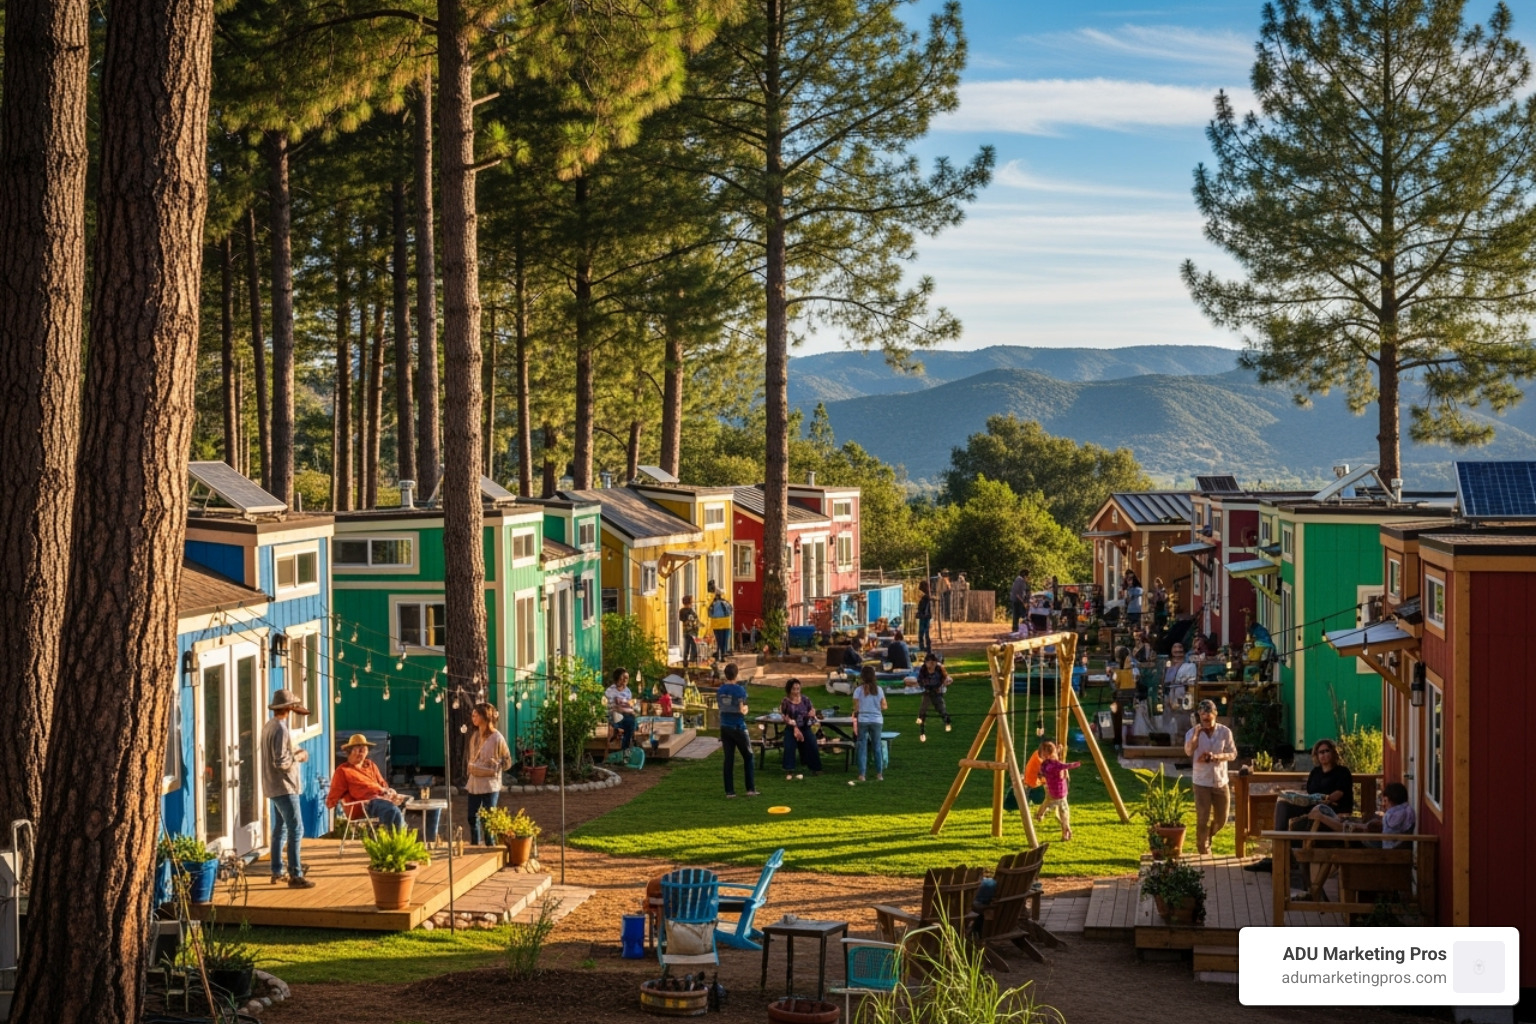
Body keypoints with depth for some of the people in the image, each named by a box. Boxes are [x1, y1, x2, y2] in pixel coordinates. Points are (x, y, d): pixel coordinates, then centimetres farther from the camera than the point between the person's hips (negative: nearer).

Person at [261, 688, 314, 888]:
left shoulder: (269, 726, 9)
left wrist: (295, 752, 9)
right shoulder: (281, 729, -21)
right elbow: (281, 762, -25)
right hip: (285, 787, -10)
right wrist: (298, 756, -9)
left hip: (274, 786, 10)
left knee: (280, 829, 16)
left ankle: (276, 872, 21)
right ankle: (295, 875, -8)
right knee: (296, 829, -8)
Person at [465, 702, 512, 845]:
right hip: (474, 782, 6)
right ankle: (475, 846, 23)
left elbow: (507, 762, -5)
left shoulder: (497, 737, -12)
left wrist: (493, 769, -11)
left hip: (490, 784, -6)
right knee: (472, 817, 10)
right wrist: (471, 768, 7)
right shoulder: (474, 735, 7)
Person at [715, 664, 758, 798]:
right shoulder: (739, 689, -13)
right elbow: (742, 710, -16)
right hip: (738, 727, -5)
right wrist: (746, 709, 6)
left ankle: (729, 791, 4)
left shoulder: (720, 690, 4)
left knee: (728, 759, 6)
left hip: (724, 727, 5)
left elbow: (721, 708, 9)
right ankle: (751, 788, 9)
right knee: (748, 757, 10)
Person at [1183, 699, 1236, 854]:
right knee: (1203, 820, -3)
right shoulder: (1192, 732, -5)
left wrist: (1217, 756, -18)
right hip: (1202, 783, -2)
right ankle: (1204, 852, 8)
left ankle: (1208, 836, 42)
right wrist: (1196, 734, -31)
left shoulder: (1225, 732, -2)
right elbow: (1188, 751, -21)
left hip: (1221, 782, 2)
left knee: (1221, 820, 11)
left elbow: (1233, 753, -1)